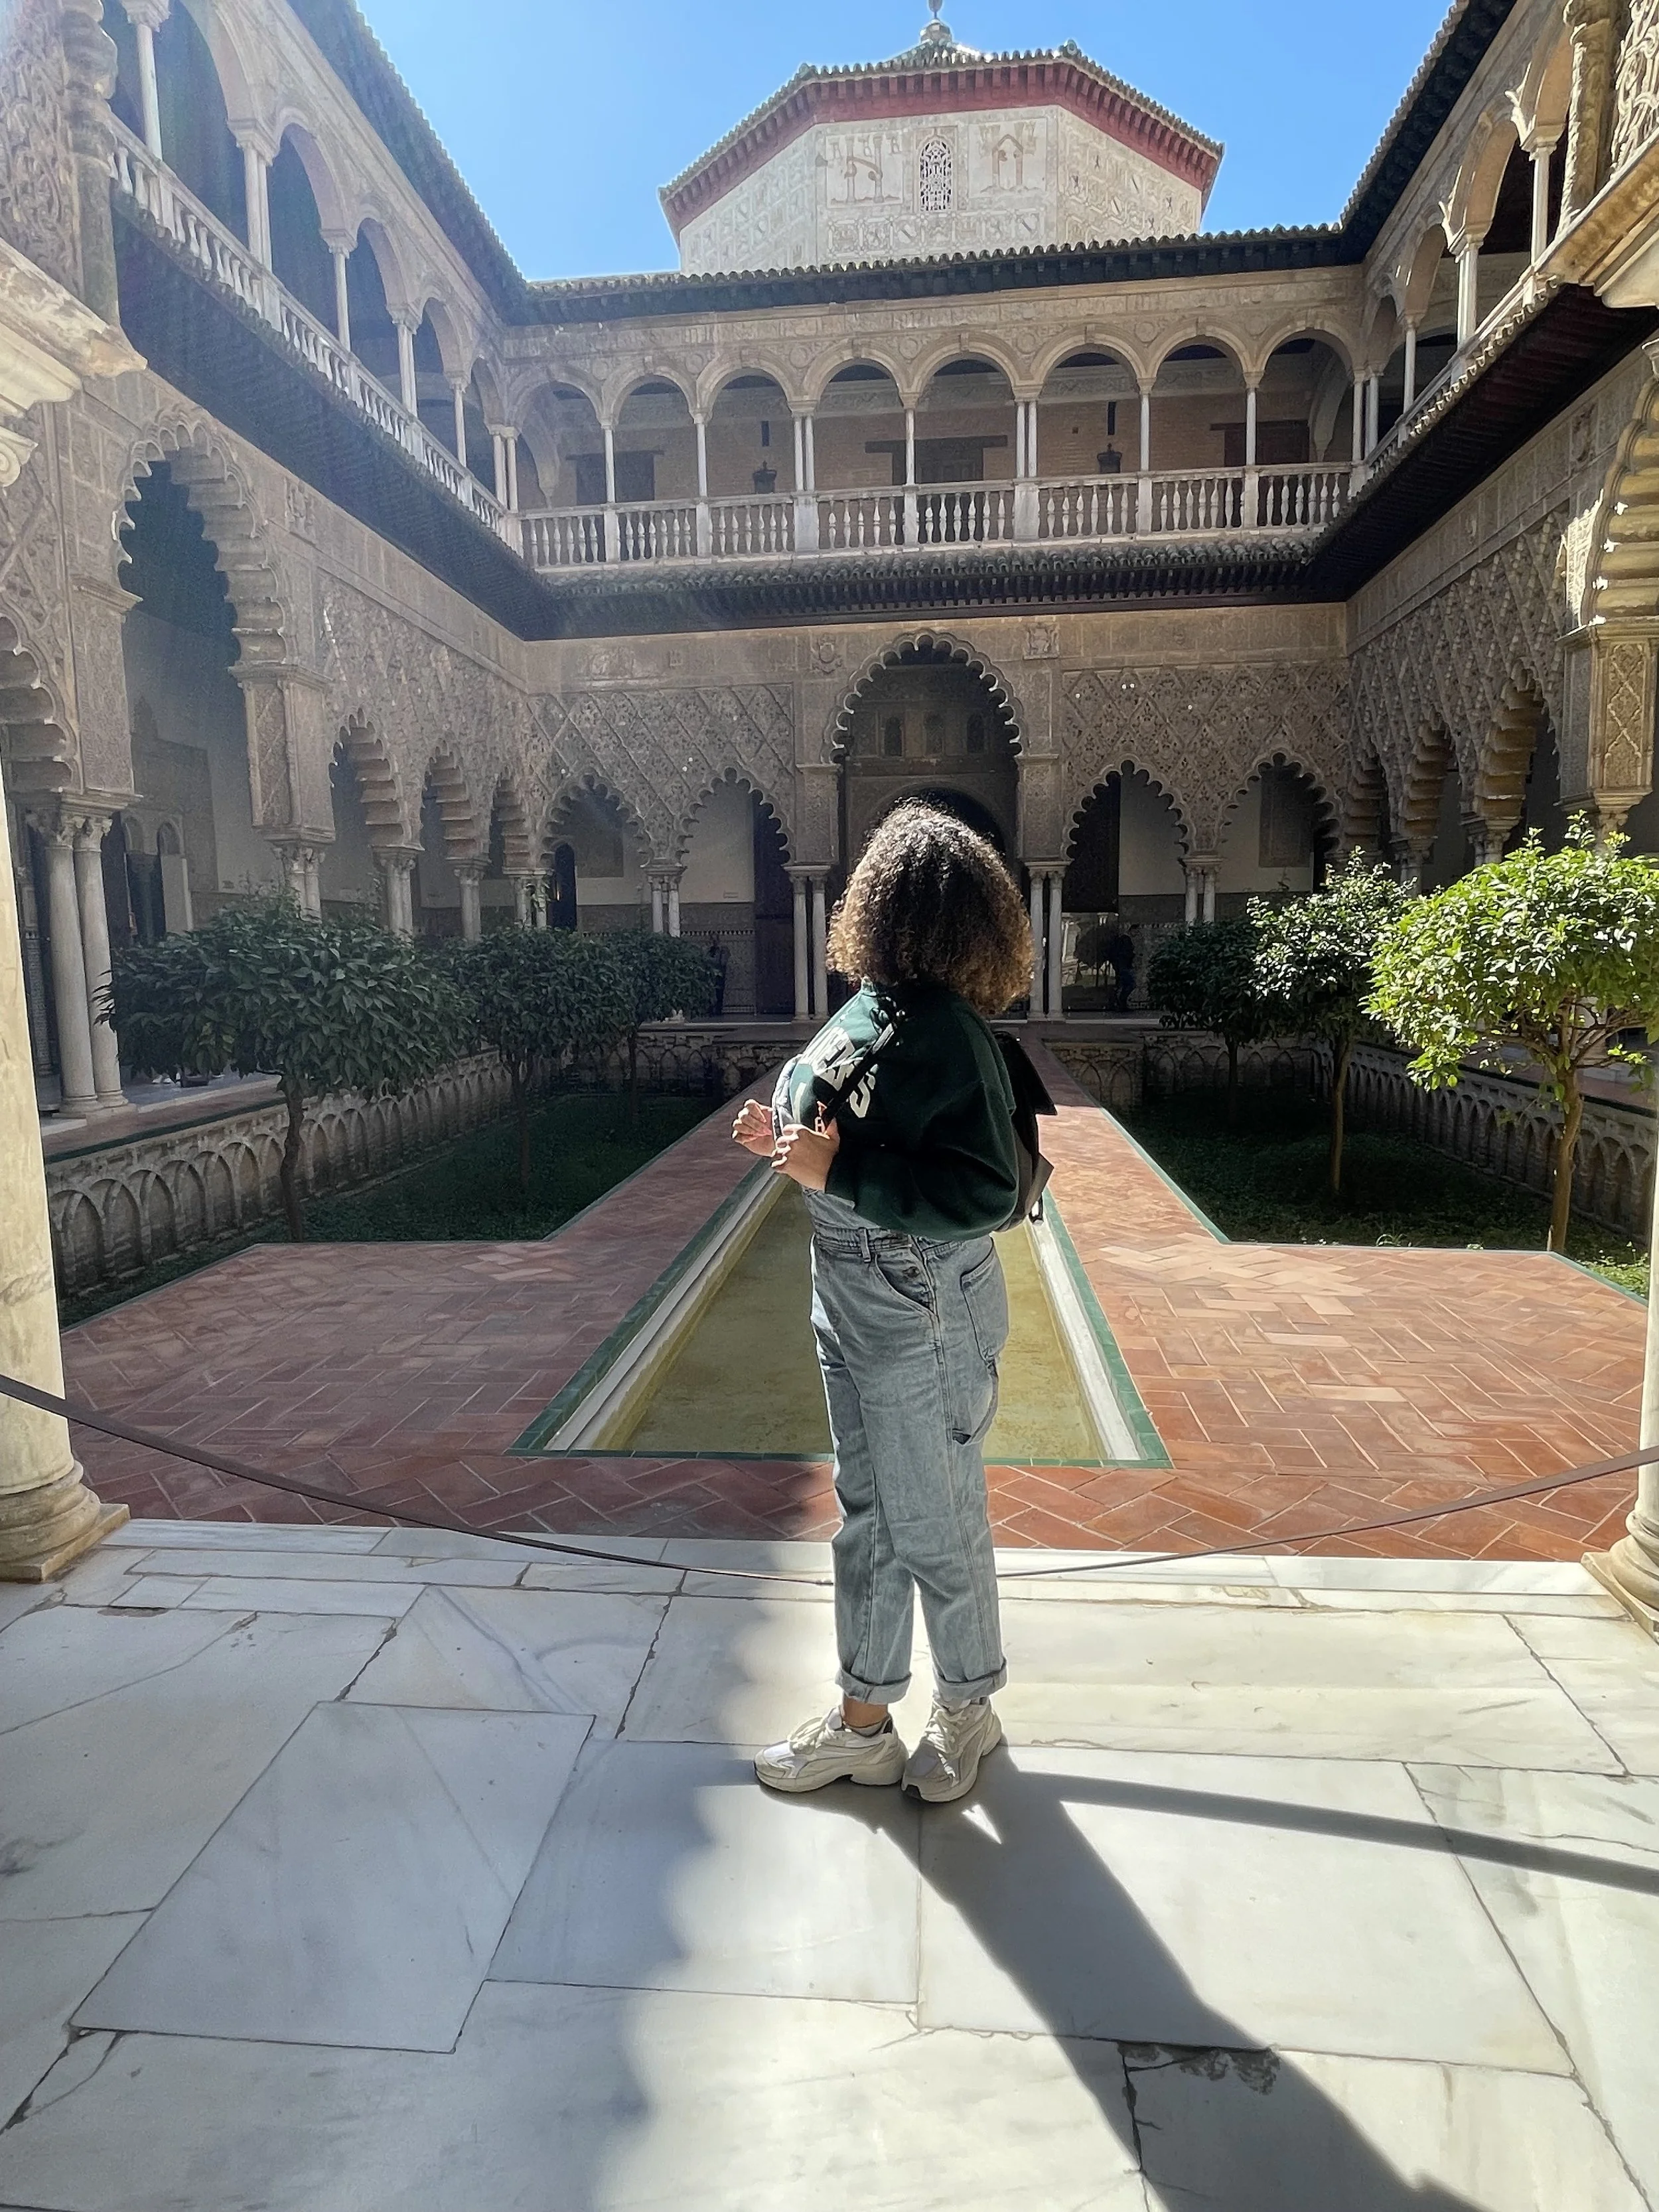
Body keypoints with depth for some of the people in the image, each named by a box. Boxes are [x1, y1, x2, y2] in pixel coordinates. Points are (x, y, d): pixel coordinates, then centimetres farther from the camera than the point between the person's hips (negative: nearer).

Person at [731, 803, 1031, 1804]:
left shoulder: (943, 1035, -24)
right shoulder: (869, 1009, 4)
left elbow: (987, 1194, -27)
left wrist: (835, 1171, -27)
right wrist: (789, 1138, 1)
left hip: (925, 1324, -9)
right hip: (856, 1309, 9)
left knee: (936, 1528, 11)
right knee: (868, 1515, 19)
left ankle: (969, 1708, 38)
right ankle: (865, 1722, 37)